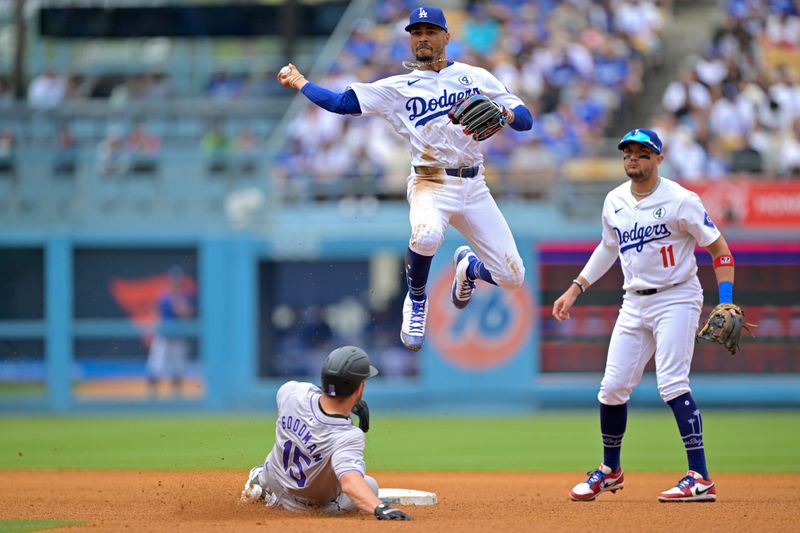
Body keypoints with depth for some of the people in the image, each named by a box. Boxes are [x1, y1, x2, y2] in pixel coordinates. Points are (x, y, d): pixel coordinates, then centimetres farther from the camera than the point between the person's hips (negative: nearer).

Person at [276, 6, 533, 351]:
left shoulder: (477, 77, 8)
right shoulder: (399, 88, 7)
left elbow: (526, 120, 2)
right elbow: (341, 102, 2)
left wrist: (504, 114, -18)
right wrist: (299, 83, 5)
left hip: (474, 188, 2)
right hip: (431, 184, -2)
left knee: (512, 277, -4)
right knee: (426, 233, -39)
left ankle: (468, 267, 35)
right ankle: (416, 302, -7)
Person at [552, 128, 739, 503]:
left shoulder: (680, 201, -12)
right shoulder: (615, 202, 7)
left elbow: (719, 248, -9)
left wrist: (726, 304, -18)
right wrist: (575, 289, 18)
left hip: (676, 299, -6)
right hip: (634, 303, 6)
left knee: (672, 383, -20)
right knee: (612, 387, 5)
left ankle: (700, 478, -22)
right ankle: (610, 471, 26)